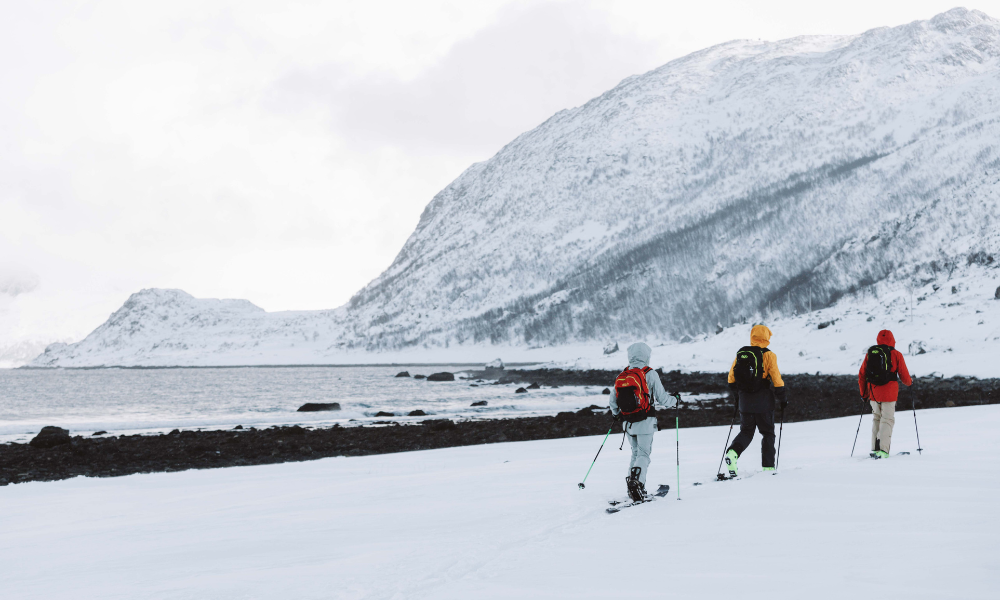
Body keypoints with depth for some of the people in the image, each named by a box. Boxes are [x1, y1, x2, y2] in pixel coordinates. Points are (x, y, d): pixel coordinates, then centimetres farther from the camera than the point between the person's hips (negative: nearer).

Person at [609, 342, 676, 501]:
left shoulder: (621, 376, 6)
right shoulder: (650, 374, -8)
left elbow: (612, 402, 10)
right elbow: (661, 398, -7)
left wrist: (617, 414, 30)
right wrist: (675, 400, 13)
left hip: (628, 423, 5)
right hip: (645, 422, -5)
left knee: (635, 453, 18)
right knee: (644, 454, -2)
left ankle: (632, 487, 11)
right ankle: (637, 482, -24)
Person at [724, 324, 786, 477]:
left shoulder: (740, 354, 4)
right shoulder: (768, 355, -8)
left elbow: (731, 378, 9)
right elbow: (776, 380, -8)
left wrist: (736, 398, 20)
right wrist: (782, 399, 5)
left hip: (745, 401, 3)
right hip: (763, 401, -3)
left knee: (746, 431, 13)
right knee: (768, 433, 10)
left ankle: (733, 452, -14)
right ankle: (767, 467, 7)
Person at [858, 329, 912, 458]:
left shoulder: (869, 353, 8)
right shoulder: (895, 354, -1)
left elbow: (861, 375, 10)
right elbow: (904, 375, 3)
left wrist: (864, 394, 21)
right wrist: (909, 382, 26)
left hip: (873, 392, 4)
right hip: (888, 393, -4)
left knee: (877, 419, 16)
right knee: (887, 420, 0)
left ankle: (875, 448, 12)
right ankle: (882, 448, -13)